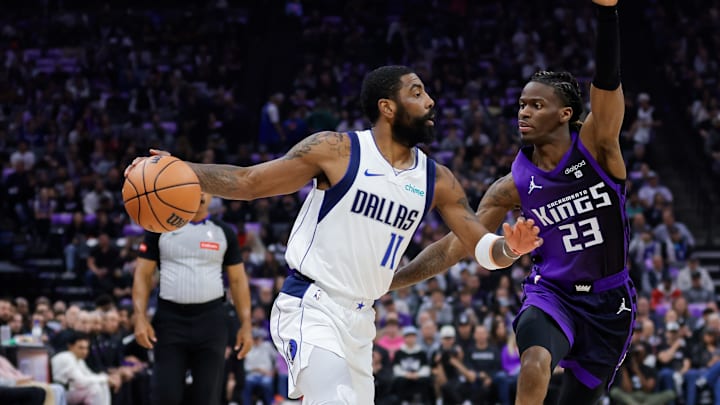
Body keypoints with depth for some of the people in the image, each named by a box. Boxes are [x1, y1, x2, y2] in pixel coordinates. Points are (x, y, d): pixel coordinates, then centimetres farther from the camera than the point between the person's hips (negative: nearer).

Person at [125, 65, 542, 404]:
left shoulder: (437, 180, 5)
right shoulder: (337, 151, -9)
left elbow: (480, 244, 5)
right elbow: (248, 181, -5)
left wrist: (508, 247, -19)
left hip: (359, 318, 7)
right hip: (310, 308, -7)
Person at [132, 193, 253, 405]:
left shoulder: (223, 232, 9)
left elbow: (238, 280, 10)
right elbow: (143, 274, 3)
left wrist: (246, 324, 1)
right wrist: (141, 317, -9)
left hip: (211, 319, 1)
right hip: (170, 317, -1)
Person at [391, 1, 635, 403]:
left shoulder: (596, 147, -8)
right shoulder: (515, 186, -4)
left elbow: (608, 82, -23)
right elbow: (455, 244, -1)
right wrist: (387, 282, -9)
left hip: (609, 302, 0)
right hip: (552, 293, 0)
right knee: (536, 364, -33)